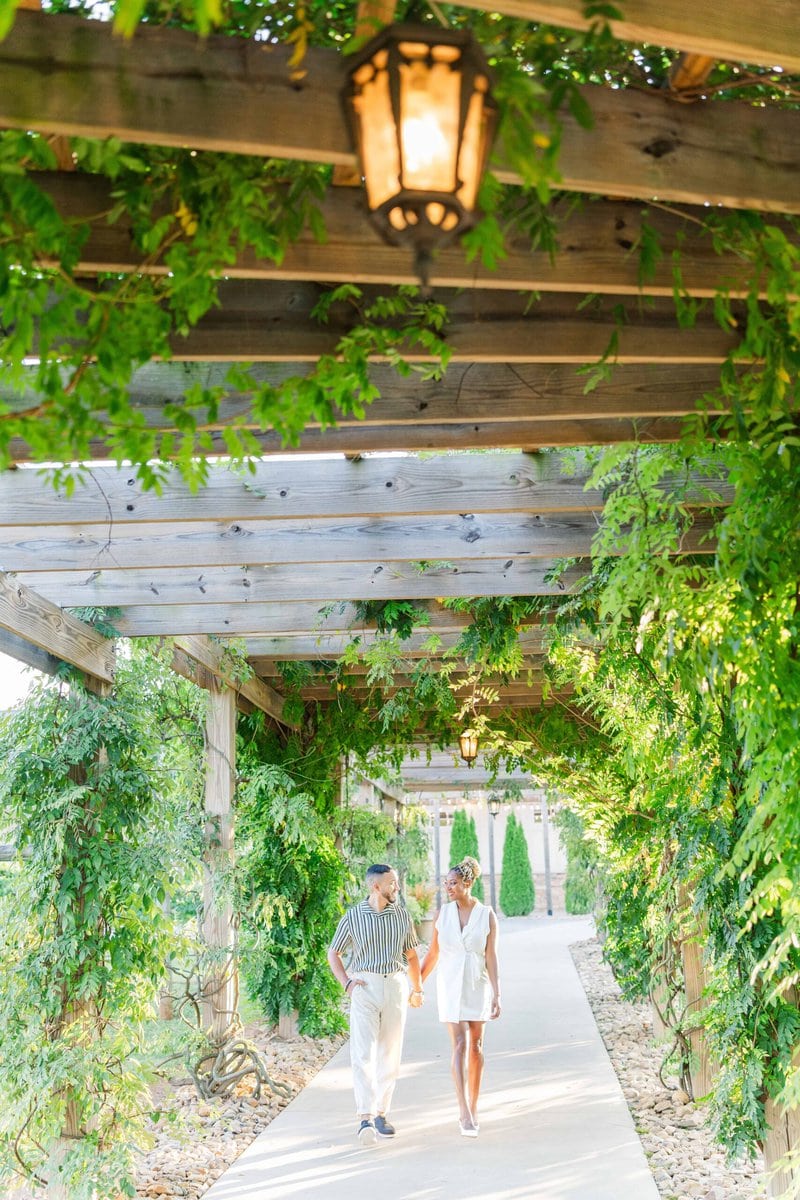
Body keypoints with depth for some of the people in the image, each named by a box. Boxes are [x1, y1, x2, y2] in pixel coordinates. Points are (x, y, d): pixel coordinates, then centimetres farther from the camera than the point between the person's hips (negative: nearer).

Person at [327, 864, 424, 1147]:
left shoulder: (402, 915, 6)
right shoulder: (353, 916, -2)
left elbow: (411, 954, 17)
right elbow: (333, 954, 6)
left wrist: (417, 989, 17)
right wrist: (347, 983, -6)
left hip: (396, 986, 3)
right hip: (364, 987, -3)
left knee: (390, 1054, 7)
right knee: (363, 1053, -13)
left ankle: (381, 1113, 19)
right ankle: (365, 1120, -19)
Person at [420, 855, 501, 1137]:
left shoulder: (487, 915, -6)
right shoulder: (443, 913, 0)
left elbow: (491, 958, -7)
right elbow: (432, 953, 7)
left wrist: (496, 995, -13)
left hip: (477, 986, 0)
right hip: (450, 986, 0)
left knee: (475, 1046, 7)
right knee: (460, 1045, -11)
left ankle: (473, 1107, 22)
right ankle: (465, 1113, -15)